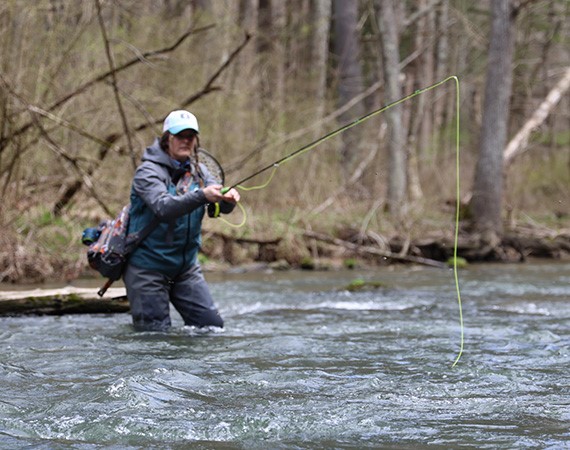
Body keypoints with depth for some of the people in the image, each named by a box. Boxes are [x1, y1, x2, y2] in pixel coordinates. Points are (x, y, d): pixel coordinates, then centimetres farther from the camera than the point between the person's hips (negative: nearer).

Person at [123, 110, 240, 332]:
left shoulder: (198, 171, 7)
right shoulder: (148, 172, -14)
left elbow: (221, 206, -6)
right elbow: (163, 207, -31)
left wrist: (229, 198, -31)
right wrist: (202, 196, -44)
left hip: (186, 266, 6)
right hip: (148, 267, -6)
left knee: (213, 326, 2)